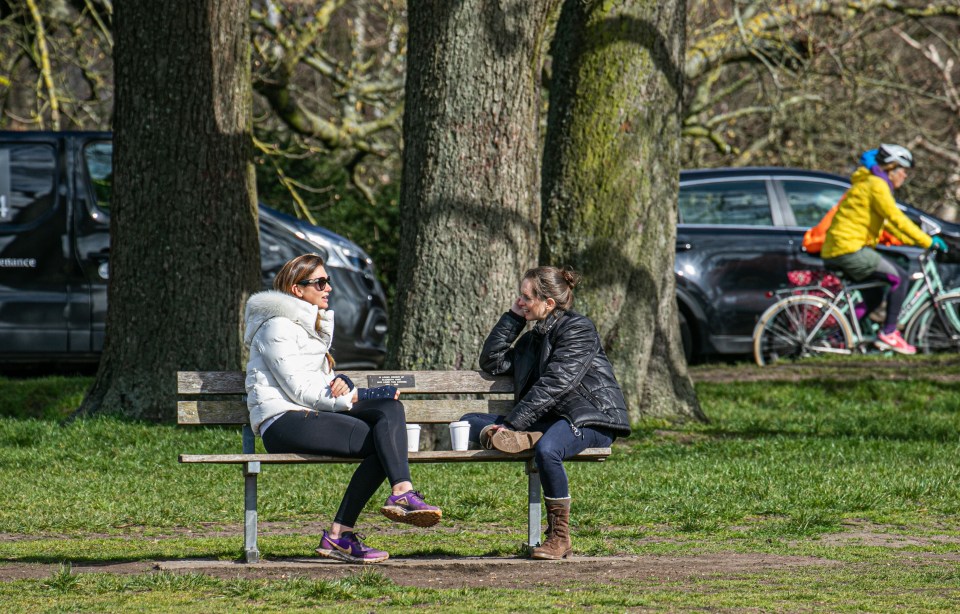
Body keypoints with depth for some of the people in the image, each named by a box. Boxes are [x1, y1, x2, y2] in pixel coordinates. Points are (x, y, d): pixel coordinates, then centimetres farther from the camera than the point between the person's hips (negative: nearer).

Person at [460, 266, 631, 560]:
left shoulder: (578, 328, -6)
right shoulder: (533, 339, 22)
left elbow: (554, 384, -16)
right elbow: (491, 362, 19)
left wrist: (511, 422, -22)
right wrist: (512, 317, 14)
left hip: (590, 419, -9)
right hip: (548, 420, 9)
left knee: (546, 449, -41)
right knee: (470, 421, -4)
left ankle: (559, 537, -29)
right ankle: (519, 439, -37)